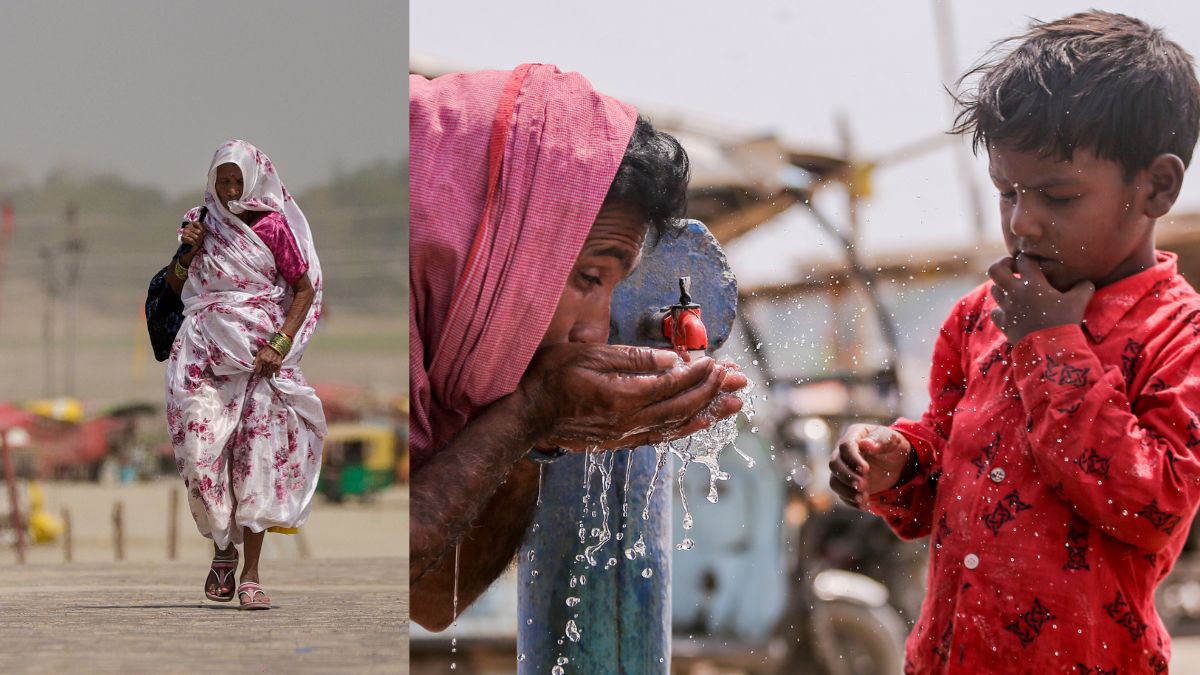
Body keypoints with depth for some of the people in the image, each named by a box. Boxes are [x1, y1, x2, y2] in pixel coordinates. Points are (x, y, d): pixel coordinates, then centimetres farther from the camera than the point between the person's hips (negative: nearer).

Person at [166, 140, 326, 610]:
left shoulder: (273, 225, 1)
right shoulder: (201, 222, 11)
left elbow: (305, 289, 1)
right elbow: (174, 287, 18)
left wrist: (280, 343, -11)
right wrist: (189, 251, -1)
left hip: (259, 348, -2)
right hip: (206, 348, 3)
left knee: (258, 448, -9)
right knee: (202, 441, -11)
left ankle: (250, 576, -9)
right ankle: (223, 549, 10)